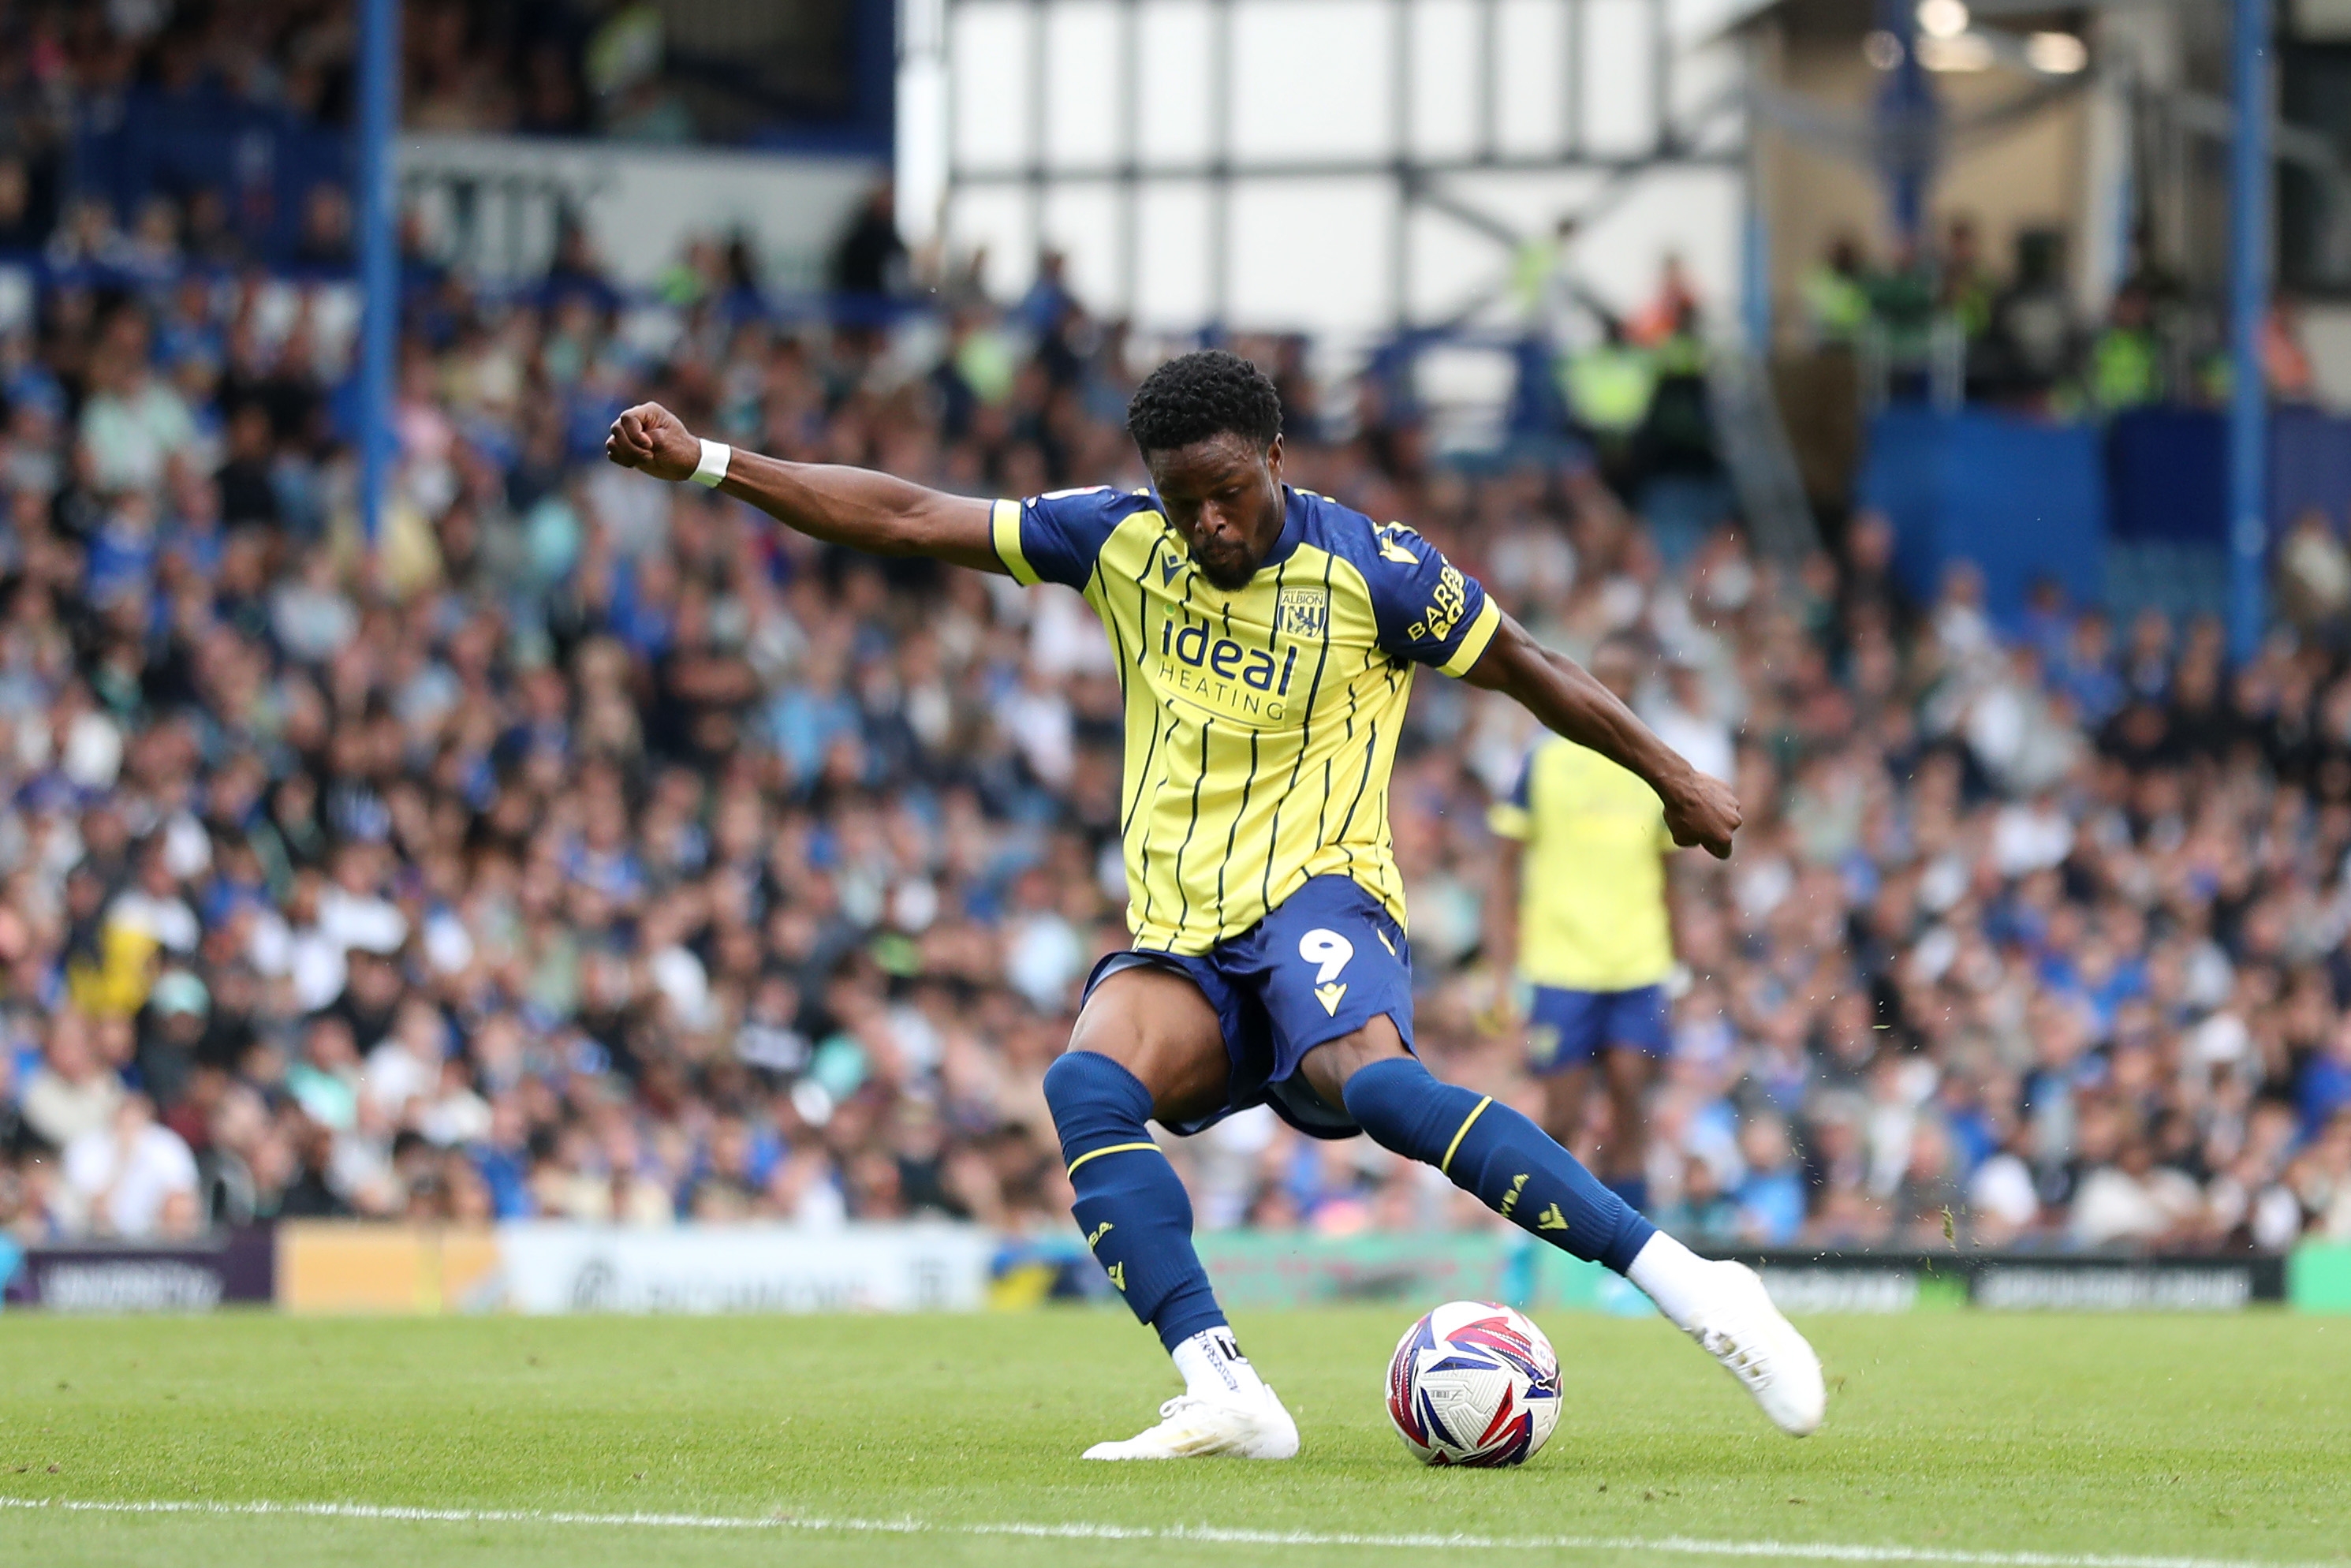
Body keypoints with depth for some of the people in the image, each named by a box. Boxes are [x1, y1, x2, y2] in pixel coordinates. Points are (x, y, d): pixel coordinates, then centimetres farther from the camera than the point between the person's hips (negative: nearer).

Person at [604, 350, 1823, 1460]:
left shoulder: (1368, 568, -4)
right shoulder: (1122, 542, 6)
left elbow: (1524, 667, 9)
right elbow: (905, 519, 9)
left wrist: (1674, 781, 16)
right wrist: (704, 463, 6)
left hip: (1318, 904, -4)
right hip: (1179, 947, 4)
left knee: (1371, 1076, -37)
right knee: (1088, 1082, -30)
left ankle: (1685, 1284, -37)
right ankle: (1223, 1394, -39)